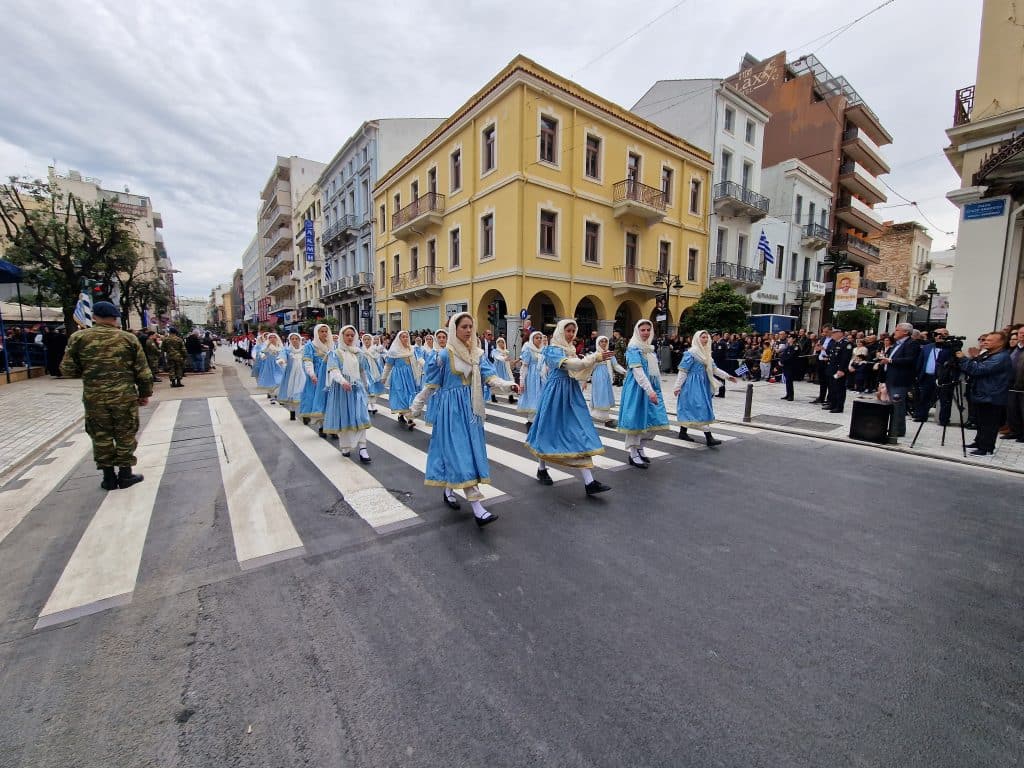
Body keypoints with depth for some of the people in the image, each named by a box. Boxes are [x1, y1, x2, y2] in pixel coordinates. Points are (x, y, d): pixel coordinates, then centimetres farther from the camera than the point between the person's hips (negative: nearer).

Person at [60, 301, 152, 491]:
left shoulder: (78, 337, -2)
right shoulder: (129, 338, -3)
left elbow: (67, 370, 0)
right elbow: (143, 370, -2)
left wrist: (87, 371, 21)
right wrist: (145, 393, 9)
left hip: (94, 397, 1)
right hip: (125, 396, -1)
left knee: (101, 437, 12)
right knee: (125, 435, 10)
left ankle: (108, 477, 19)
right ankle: (125, 474, 17)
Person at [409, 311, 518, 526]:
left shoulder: (477, 353, 5)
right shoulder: (444, 355, -8)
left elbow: (489, 377, -5)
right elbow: (430, 385, -2)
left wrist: (509, 385, -23)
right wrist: (416, 407, 3)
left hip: (470, 408, 6)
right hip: (451, 408, -6)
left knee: (470, 449, 11)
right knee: (460, 452, -9)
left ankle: (449, 490, 33)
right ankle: (477, 508, -10)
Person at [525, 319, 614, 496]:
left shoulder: (571, 349, 14)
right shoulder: (552, 350, -9)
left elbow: (578, 372, 15)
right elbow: (570, 364, -27)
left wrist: (595, 360, 2)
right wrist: (595, 357, -28)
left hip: (572, 393, 7)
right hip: (556, 393, -7)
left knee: (582, 434, -2)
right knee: (550, 430, 5)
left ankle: (589, 482, -3)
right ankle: (541, 469, 29)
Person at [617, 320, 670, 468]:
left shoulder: (650, 348, 15)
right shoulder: (634, 348, -10)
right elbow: (638, 372, -20)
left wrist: (656, 389, 17)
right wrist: (649, 390, -28)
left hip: (652, 388, 8)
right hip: (637, 388, -8)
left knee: (652, 420, 7)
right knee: (636, 419, -2)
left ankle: (640, 449, 23)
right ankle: (633, 454, 8)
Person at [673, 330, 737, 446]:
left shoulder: (706, 353, 13)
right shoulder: (691, 353, -11)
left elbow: (714, 368, 18)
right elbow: (683, 371, -13)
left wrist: (727, 376, 9)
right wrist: (677, 386, -15)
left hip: (703, 384, 8)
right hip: (693, 384, -8)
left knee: (689, 409, 12)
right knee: (701, 409, -11)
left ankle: (683, 432, 21)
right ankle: (708, 437, -11)